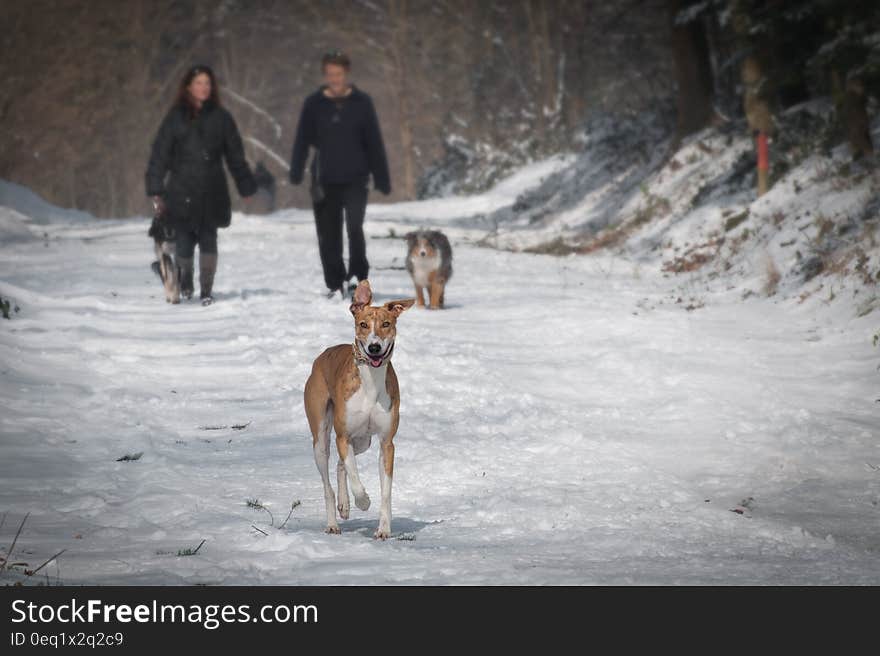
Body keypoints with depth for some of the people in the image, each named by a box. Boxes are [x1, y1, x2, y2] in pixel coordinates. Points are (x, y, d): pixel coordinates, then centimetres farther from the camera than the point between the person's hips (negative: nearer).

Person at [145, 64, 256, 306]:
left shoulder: (220, 117, 6)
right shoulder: (176, 117, 3)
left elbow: (235, 155, 10)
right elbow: (160, 154, 3)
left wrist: (246, 186, 6)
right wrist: (156, 191, -2)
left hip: (212, 193, 1)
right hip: (181, 192, -1)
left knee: (208, 239, -1)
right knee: (184, 241, 0)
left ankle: (207, 290, 8)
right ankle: (185, 283, 26)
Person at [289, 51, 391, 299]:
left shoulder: (361, 102, 3)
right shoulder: (314, 104, 5)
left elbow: (374, 143, 6)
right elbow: (302, 141, 3)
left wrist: (382, 179, 4)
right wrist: (296, 172, -10)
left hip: (355, 179, -2)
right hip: (324, 180, 2)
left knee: (355, 227, -19)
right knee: (328, 236, 4)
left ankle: (358, 277, -9)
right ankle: (335, 284, 14)